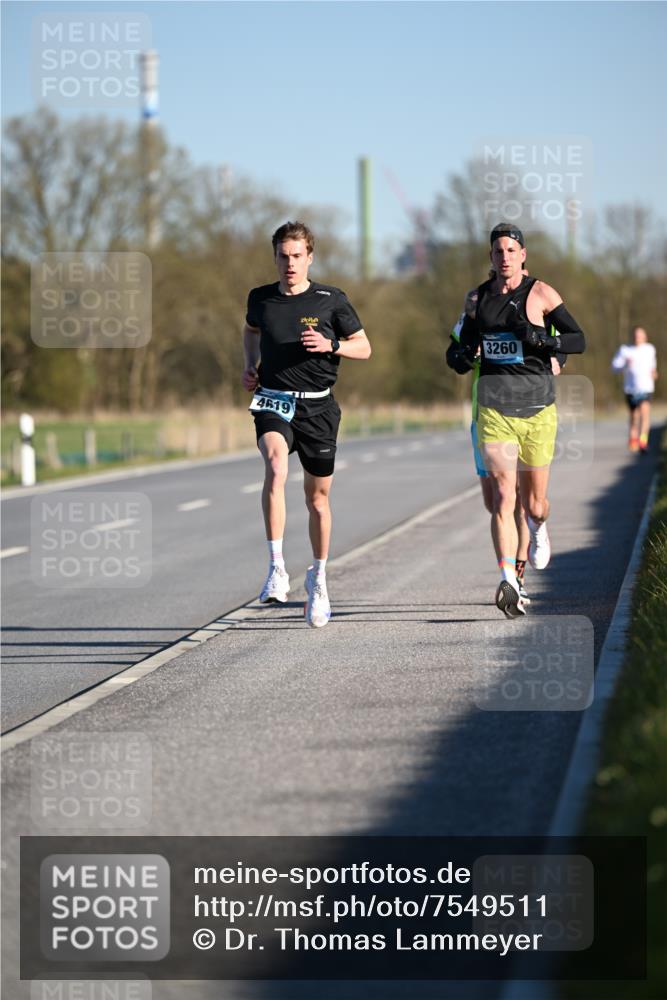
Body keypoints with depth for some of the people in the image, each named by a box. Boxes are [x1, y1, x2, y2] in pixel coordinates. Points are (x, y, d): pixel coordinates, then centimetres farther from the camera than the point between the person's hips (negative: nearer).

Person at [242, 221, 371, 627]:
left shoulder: (331, 300, -1)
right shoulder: (261, 299, 5)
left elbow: (364, 347, 6)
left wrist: (331, 345, -12)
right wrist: (250, 365, 12)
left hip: (317, 407, 0)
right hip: (273, 402, 0)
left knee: (318, 497, 9)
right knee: (276, 467, -30)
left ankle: (319, 577, 30)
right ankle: (277, 568, -30)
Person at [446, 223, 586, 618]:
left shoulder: (541, 294, -1)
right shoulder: (479, 297, 9)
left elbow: (579, 340, -1)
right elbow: (465, 344, 21)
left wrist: (540, 338, -18)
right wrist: (459, 356, -2)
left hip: (539, 408, -1)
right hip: (495, 406, 1)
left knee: (534, 504, 7)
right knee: (503, 496, -14)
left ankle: (539, 529, 45)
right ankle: (509, 583, -21)